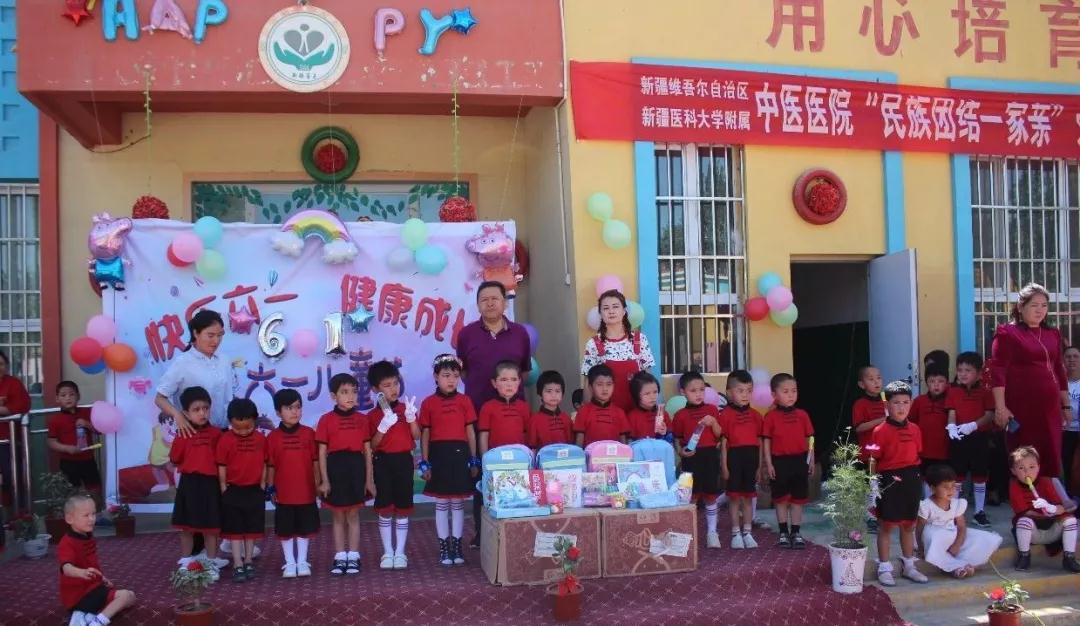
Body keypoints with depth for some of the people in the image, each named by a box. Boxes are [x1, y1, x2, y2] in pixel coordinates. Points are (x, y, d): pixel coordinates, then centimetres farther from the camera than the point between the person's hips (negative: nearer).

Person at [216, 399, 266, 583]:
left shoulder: (260, 439, -4)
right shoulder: (225, 440, -11)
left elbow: (263, 465, 3)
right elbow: (222, 468, -6)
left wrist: (262, 487, 3)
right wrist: (225, 491, -5)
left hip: (255, 491, 2)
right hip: (233, 491, -2)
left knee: (252, 529, 12)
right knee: (235, 530, 4)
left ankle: (248, 562, 24)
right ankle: (238, 565, 7)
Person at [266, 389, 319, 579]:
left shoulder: (309, 433, -3)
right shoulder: (273, 437, -4)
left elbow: (315, 462, 1)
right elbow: (270, 466, 1)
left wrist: (318, 484, 1)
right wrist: (271, 488, 0)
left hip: (306, 492, 0)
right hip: (283, 493, 0)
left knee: (305, 528, 10)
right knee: (285, 530, 8)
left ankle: (302, 561, 21)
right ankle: (289, 563, 20)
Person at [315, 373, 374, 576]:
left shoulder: (362, 420, 4)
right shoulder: (326, 420, -2)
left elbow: (367, 451, 6)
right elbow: (322, 452, -2)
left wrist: (369, 478, 3)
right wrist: (324, 480, -6)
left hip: (356, 468, 1)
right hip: (335, 468, -1)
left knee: (353, 516, 8)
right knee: (338, 517, 8)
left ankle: (353, 557, 15)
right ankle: (340, 558, 17)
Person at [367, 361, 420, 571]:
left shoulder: (406, 408, 4)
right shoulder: (373, 415, -1)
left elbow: (416, 436, -3)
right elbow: (372, 446, -6)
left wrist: (411, 417, -18)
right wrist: (383, 427, -20)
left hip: (404, 460, 1)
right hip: (383, 462, -1)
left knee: (403, 508, 5)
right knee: (384, 509, 3)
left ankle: (400, 552, 14)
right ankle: (387, 552, 15)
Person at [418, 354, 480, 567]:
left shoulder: (464, 401, 3)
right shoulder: (428, 403, 0)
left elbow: (470, 432, 6)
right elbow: (425, 434, 2)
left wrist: (474, 460, 4)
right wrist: (425, 463, -1)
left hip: (460, 454, 1)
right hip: (439, 454, -1)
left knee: (458, 503, 8)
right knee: (441, 504, 6)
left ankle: (457, 547, 17)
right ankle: (444, 548, 16)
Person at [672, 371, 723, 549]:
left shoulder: (711, 410, 5)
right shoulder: (681, 415, 1)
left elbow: (718, 435, 4)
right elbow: (676, 439, 5)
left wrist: (713, 422, -14)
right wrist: (680, 451, -13)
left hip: (710, 456, 2)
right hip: (691, 458, -2)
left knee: (711, 495, 7)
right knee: (691, 496, 0)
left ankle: (712, 532, 17)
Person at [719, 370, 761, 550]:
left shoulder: (755, 415, 8)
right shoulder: (726, 414, -5)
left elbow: (759, 442, 10)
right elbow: (723, 442, -5)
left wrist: (759, 465, 9)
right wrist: (724, 465, -8)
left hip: (751, 458, 4)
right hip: (734, 457, -4)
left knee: (748, 497, 11)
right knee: (735, 498, 4)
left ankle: (747, 533, 20)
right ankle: (736, 533, 14)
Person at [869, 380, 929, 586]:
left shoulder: (915, 430, 5)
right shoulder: (881, 431, -11)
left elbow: (917, 456, 14)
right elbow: (873, 461, -11)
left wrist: (916, 478, 10)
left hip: (911, 480, 6)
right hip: (889, 480, -5)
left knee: (909, 525, 16)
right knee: (886, 526, 4)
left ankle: (909, 566, 29)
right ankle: (884, 569, 13)